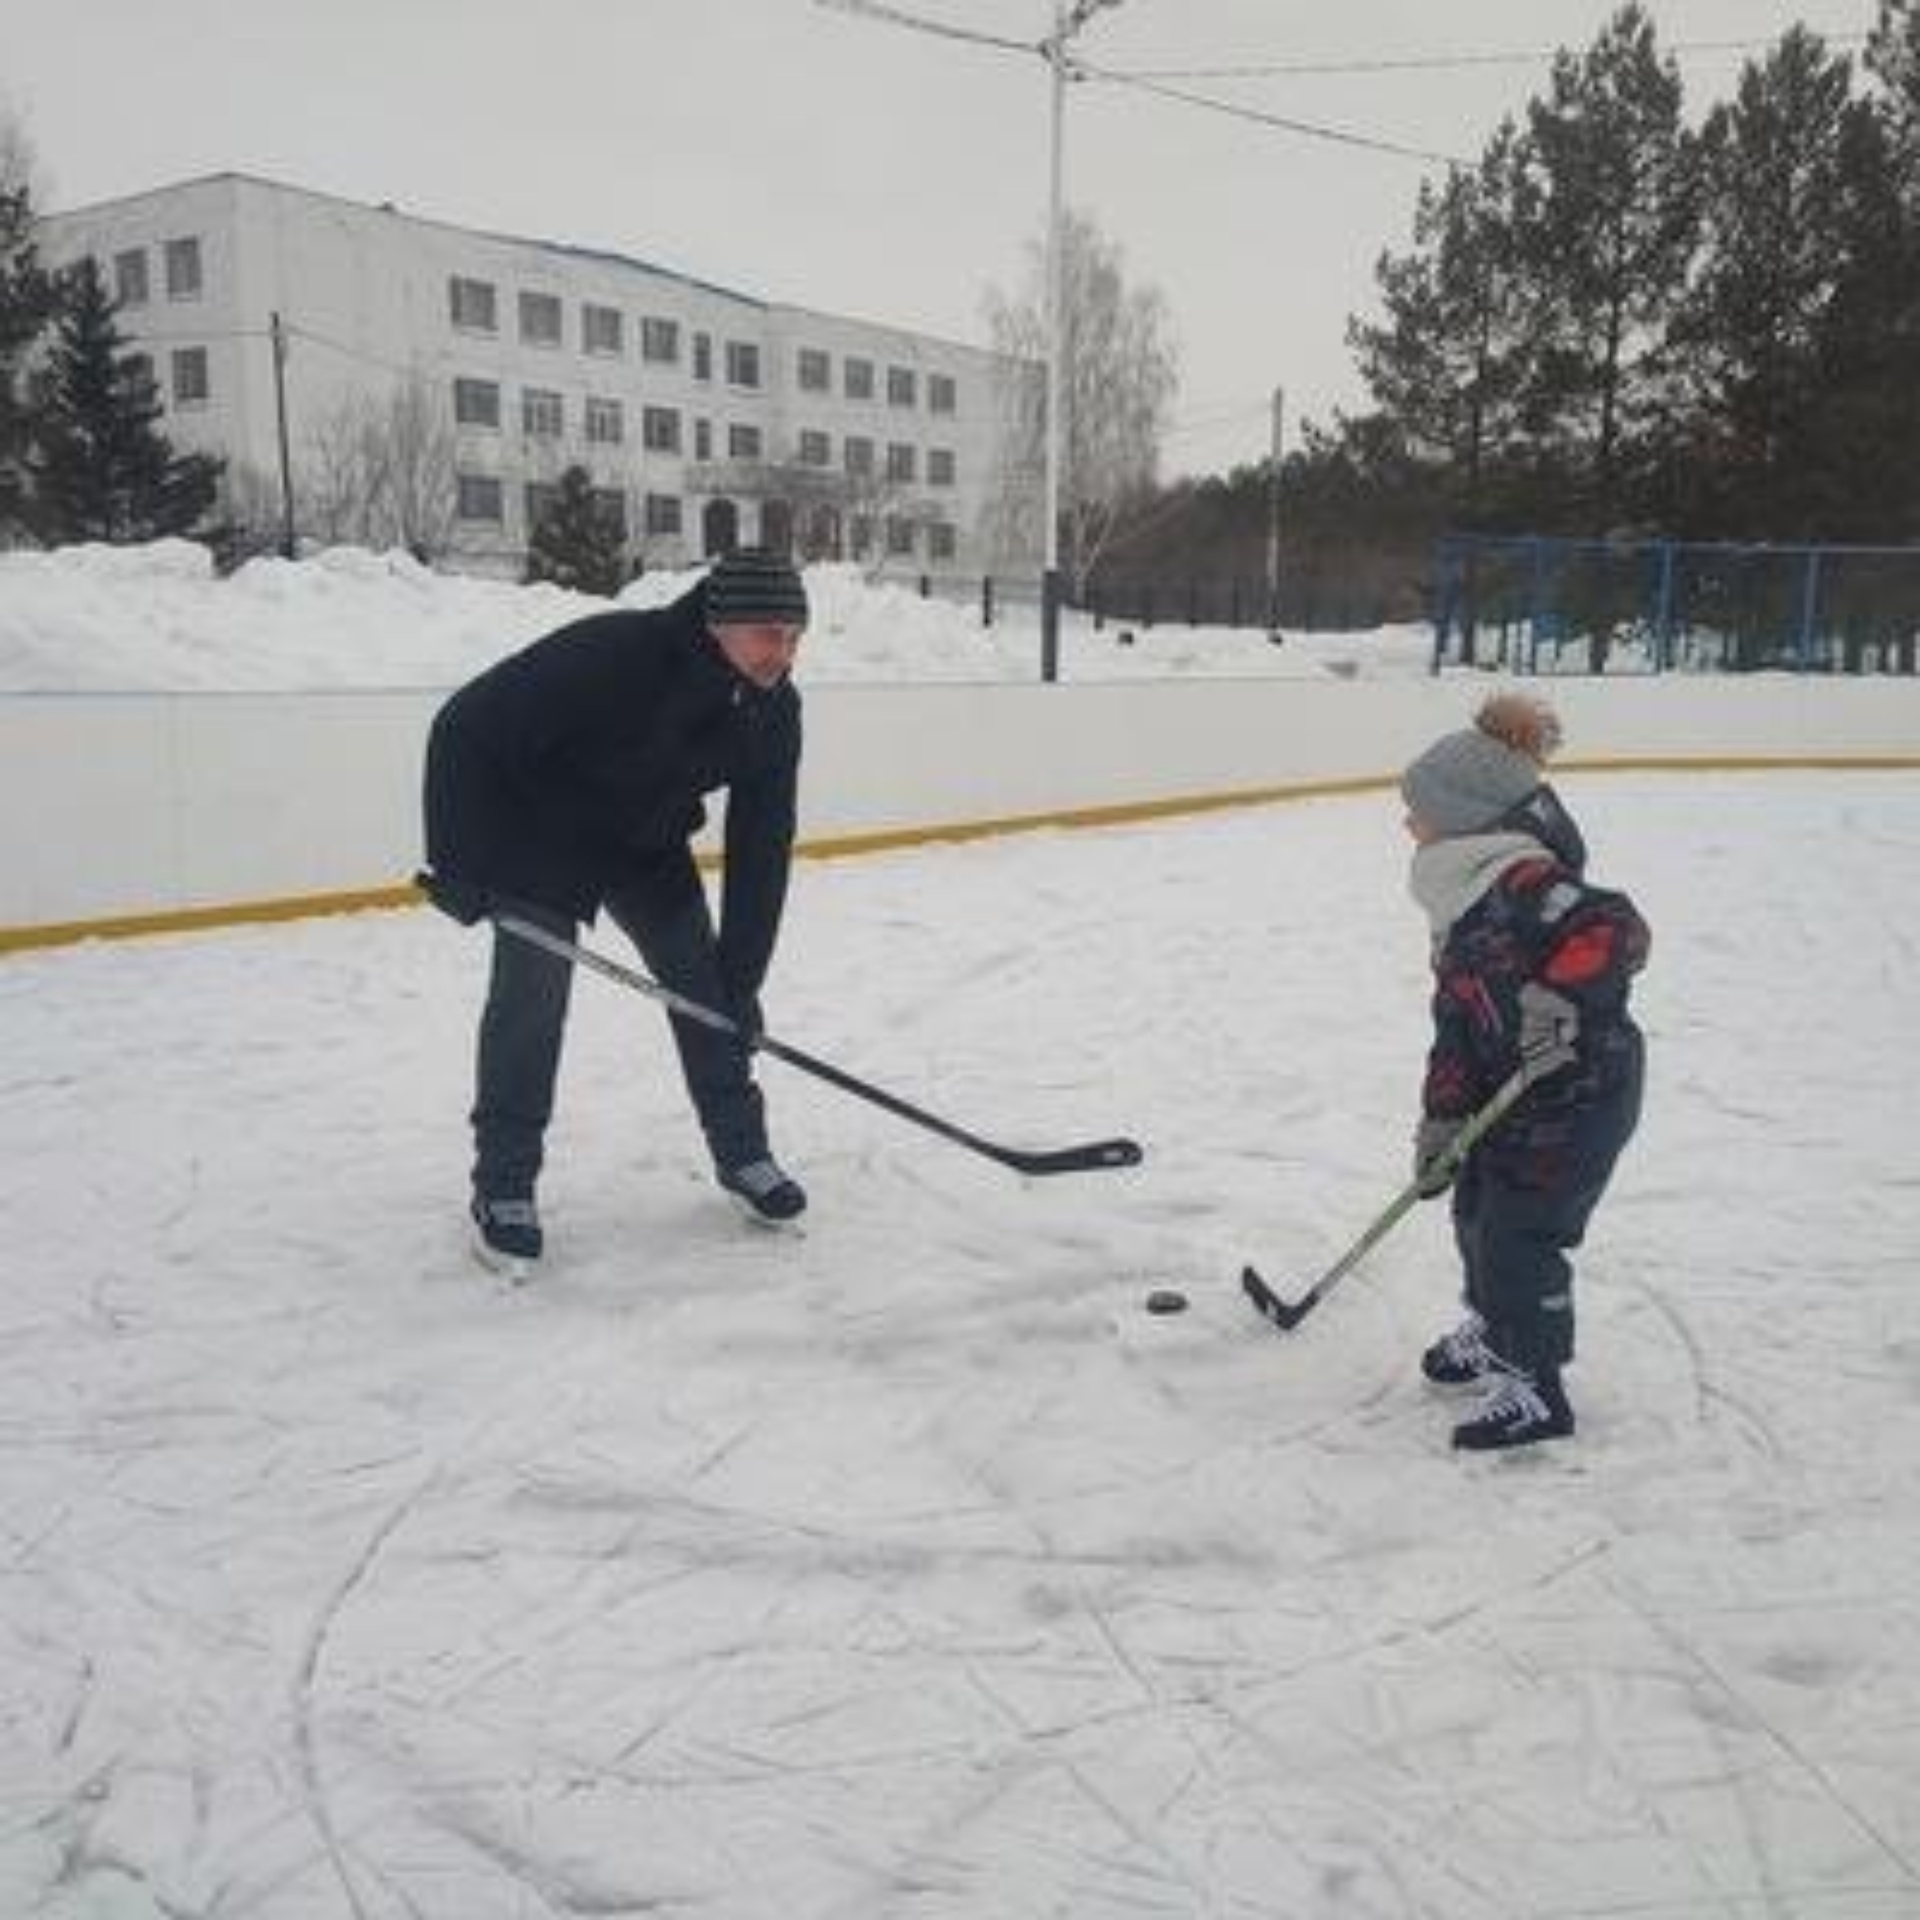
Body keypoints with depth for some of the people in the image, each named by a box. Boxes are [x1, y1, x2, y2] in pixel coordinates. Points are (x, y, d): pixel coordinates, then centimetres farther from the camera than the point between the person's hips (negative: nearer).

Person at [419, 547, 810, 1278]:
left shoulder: (774, 712, -18)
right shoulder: (609, 654, -36)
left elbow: (760, 850, -12)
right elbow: (465, 729, -28)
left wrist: (740, 979, -13)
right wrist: (461, 862, -27)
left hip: (648, 843, 5)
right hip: (541, 833, -5)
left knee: (704, 981, 3)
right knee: (531, 992, -13)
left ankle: (742, 1152, 19)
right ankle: (503, 1187, 0)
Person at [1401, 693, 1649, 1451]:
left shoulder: (1526, 879, -24)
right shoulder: (1463, 894, 7)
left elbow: (1615, 930, -35)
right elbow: (1458, 1021, 8)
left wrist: (1560, 999, -36)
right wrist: (1441, 1117, 6)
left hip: (1581, 1090, -10)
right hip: (1513, 1093, 10)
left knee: (1517, 1234, -2)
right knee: (1477, 1210, 21)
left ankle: (1532, 1387, 15)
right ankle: (1493, 1331, 45)